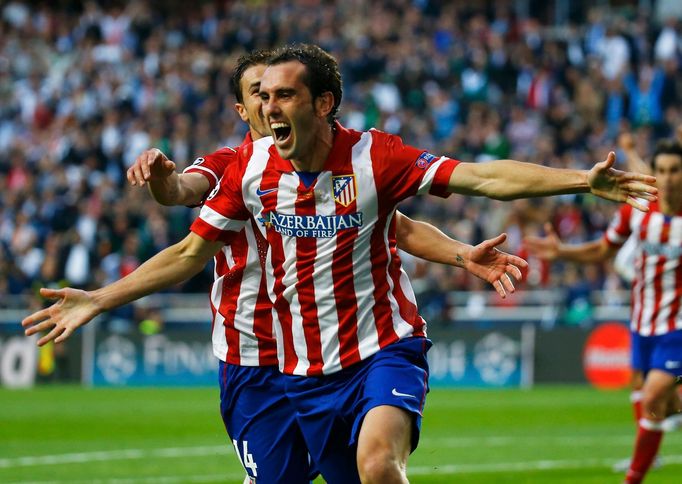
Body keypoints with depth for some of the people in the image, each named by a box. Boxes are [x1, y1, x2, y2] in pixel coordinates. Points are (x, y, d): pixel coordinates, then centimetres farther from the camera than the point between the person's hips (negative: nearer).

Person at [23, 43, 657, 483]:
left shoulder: (373, 157, -11)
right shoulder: (251, 167, -1)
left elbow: (483, 177, -14)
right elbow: (190, 252, 9)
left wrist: (584, 179, -23)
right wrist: (98, 300, 7)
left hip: (384, 348, -4)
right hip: (303, 372, 4)